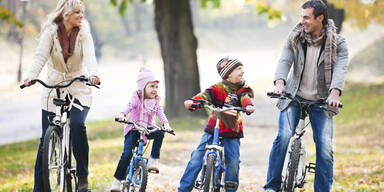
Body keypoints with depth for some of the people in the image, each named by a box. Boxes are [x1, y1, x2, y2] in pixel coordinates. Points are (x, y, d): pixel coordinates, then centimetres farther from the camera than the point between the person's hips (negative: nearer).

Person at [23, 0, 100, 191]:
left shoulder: (83, 32, -6)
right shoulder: (51, 31, -7)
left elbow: (89, 55, -21)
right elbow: (41, 56, -18)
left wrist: (93, 74, -42)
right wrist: (31, 76, -37)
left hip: (78, 89, 0)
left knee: (77, 124, -27)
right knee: (46, 139, -2)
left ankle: (83, 175, -11)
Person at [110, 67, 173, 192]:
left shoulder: (155, 101, 5)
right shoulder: (136, 98, -9)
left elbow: (160, 113, -7)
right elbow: (129, 106, -26)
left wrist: (166, 124, -26)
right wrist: (122, 114, -47)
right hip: (133, 129, -4)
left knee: (159, 133, -28)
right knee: (127, 154, -17)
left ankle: (153, 161, -18)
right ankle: (117, 181, -7)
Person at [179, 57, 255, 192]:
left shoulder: (243, 90, 3)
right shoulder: (218, 88, -5)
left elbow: (245, 98, -17)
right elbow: (205, 96, -20)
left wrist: (248, 105, -42)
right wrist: (192, 102, -41)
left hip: (232, 132, 1)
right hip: (212, 129, -1)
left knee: (233, 161, -11)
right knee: (197, 157, -8)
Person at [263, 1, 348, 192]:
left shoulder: (337, 43, -5)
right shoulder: (295, 38, 2)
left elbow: (340, 68, -19)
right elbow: (285, 60, -9)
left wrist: (335, 92, -37)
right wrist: (280, 82, -30)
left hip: (321, 102, 0)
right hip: (294, 97, 0)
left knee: (325, 147, -8)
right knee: (284, 137, -17)